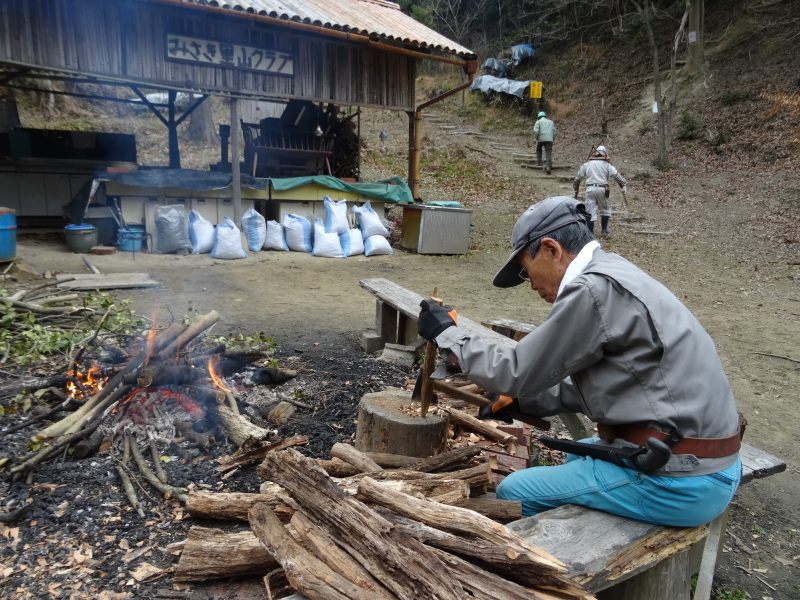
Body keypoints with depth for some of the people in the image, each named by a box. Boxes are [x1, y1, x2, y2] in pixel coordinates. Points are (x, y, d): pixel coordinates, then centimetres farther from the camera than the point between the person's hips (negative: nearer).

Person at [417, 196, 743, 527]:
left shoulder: (593, 289, -19)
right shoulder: (618, 276, 11)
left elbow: (517, 372, -13)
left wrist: (447, 333, -1)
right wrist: (523, 400, 15)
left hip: (678, 483, -10)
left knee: (514, 492, 1)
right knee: (576, 453, 31)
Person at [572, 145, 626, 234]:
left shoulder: (586, 164, 12)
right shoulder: (607, 164, 4)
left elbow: (578, 178, 20)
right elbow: (616, 175, -3)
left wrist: (576, 187, 35)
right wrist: (624, 185, 2)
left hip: (590, 189, 1)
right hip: (602, 189, -1)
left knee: (591, 212, 2)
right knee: (605, 209, 19)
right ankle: (604, 229, 29)